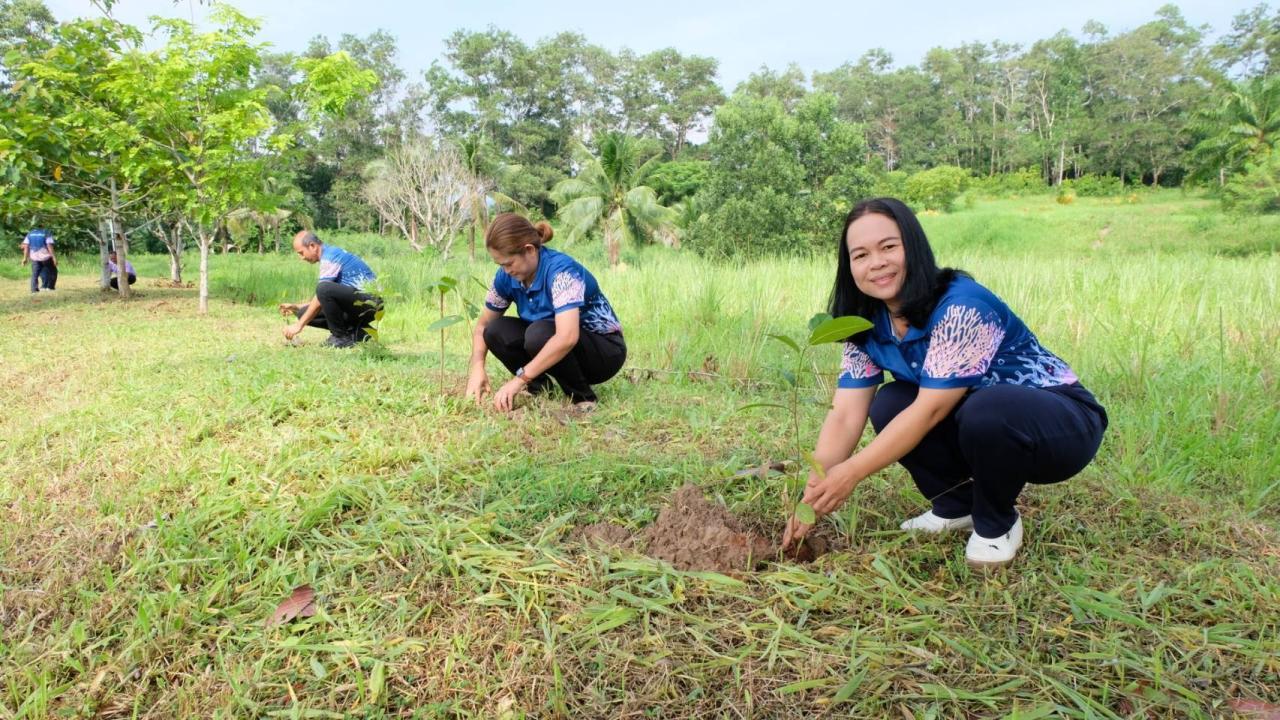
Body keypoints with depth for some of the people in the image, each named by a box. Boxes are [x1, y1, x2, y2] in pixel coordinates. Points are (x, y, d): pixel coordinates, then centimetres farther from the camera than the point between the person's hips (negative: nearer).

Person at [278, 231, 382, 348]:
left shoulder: (329, 256, -12)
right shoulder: (331, 253, 18)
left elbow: (322, 294, -17)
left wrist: (299, 325, -12)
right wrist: (296, 307, 17)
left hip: (369, 301, -10)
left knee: (324, 289, -32)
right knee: (304, 313, 5)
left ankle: (342, 336, -13)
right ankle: (358, 332, 6)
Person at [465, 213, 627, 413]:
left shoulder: (561, 270, -28)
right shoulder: (507, 276, -8)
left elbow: (567, 337, -42)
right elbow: (483, 325, 4)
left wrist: (519, 379, -40)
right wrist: (477, 368, -15)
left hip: (606, 350, -6)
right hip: (555, 349, 7)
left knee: (540, 334, -35)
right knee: (496, 331, -14)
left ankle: (582, 398, -14)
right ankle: (540, 389, 2)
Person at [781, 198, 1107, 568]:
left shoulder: (960, 306, -28)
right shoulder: (868, 326, -7)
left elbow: (932, 408, -30)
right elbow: (845, 416, -12)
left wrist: (852, 472, -30)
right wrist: (811, 494, -22)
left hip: (1063, 422, -6)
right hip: (978, 422, 6)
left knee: (985, 412, -36)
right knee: (888, 406, -16)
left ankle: (997, 524, -7)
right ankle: (957, 505, 6)